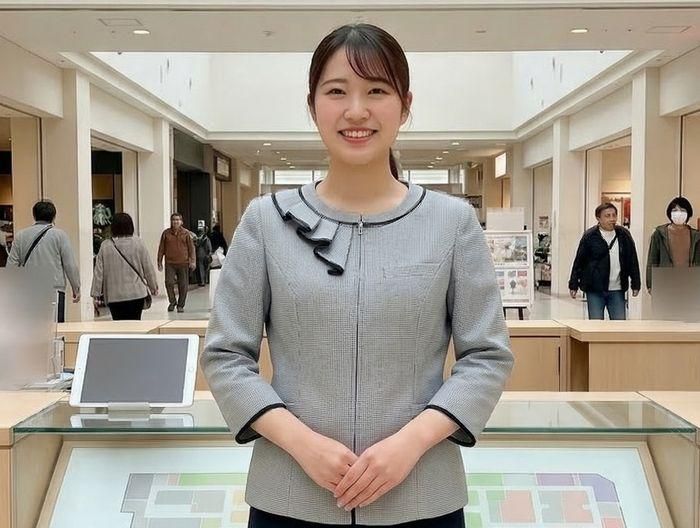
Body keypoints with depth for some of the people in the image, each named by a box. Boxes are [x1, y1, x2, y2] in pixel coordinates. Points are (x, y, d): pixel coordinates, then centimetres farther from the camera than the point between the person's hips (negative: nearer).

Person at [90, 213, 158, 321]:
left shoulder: (105, 246, -1)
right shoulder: (138, 243, -3)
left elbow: (98, 272, 1)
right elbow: (148, 268, 2)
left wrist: (96, 293, 8)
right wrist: (154, 287, 14)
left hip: (113, 296, 1)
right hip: (136, 293, 0)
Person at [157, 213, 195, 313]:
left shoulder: (186, 233, 4)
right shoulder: (166, 233, 6)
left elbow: (191, 248, 4)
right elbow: (161, 248, 10)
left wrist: (192, 261, -4)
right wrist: (159, 261, 7)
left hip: (183, 263, 0)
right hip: (170, 263, 0)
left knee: (183, 285, 3)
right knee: (169, 282, -11)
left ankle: (180, 305, 17)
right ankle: (172, 302, 9)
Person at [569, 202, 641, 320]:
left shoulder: (624, 235, 3)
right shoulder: (589, 236, -4)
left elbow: (633, 261, 9)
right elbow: (579, 261, 0)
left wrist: (636, 284, 8)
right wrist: (573, 285, 0)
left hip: (617, 290, 2)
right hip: (595, 290, -2)